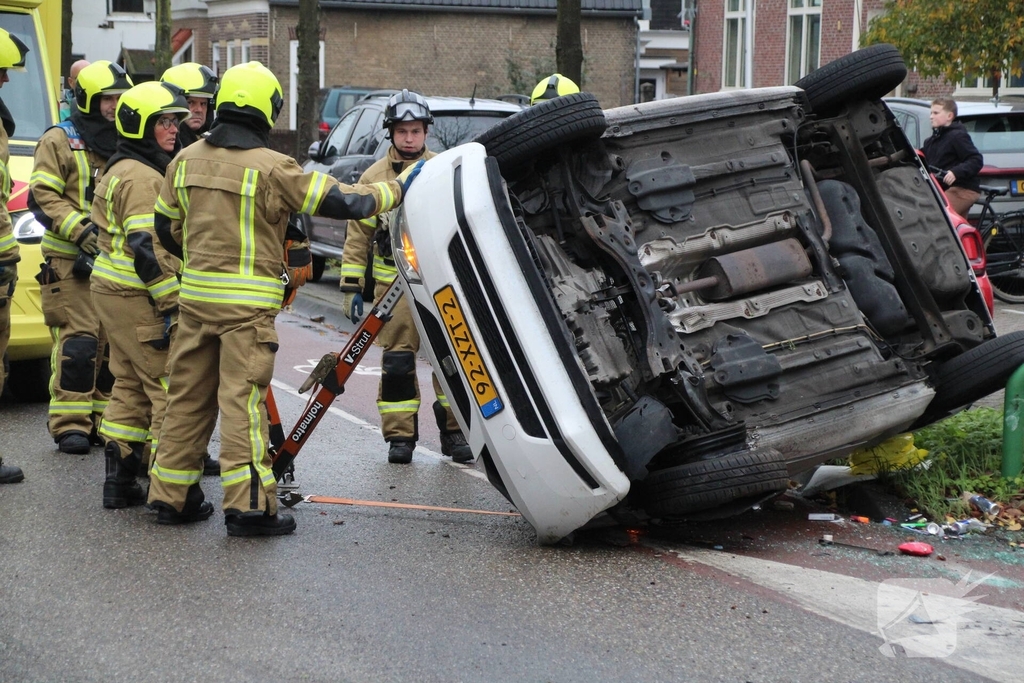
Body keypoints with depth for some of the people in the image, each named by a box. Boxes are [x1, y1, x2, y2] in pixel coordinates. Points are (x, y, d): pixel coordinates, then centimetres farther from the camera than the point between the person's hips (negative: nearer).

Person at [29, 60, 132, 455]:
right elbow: (42, 198, -7)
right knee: (77, 342, -11)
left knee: (113, 342, 4)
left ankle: (102, 419, 12)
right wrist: (82, 230, -18)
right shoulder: (60, 141, 1)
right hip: (71, 262, -5)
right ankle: (70, 424, -7)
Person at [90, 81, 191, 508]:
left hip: (114, 291, 11)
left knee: (131, 385, 15)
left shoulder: (121, 170, 18)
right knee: (170, 387, -7)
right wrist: (171, 306, -22)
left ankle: (120, 480, 19)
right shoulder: (142, 177, -16)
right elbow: (148, 249, -23)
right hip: (137, 300, -11)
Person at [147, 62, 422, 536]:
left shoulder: (186, 160, 6)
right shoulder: (270, 167, -12)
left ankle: (171, 496, 19)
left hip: (195, 296, 6)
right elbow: (340, 202, -9)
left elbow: (165, 228, 15)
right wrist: (397, 190, 6)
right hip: (247, 303, -6)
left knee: (188, 397, 12)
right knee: (243, 400, -5)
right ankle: (248, 505, -5)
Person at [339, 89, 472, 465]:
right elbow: (357, 235, 8)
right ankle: (400, 436, 9)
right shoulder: (374, 177, 6)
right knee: (396, 361, -2)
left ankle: (453, 432, 12)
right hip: (393, 283, 0)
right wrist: (351, 287, 3)